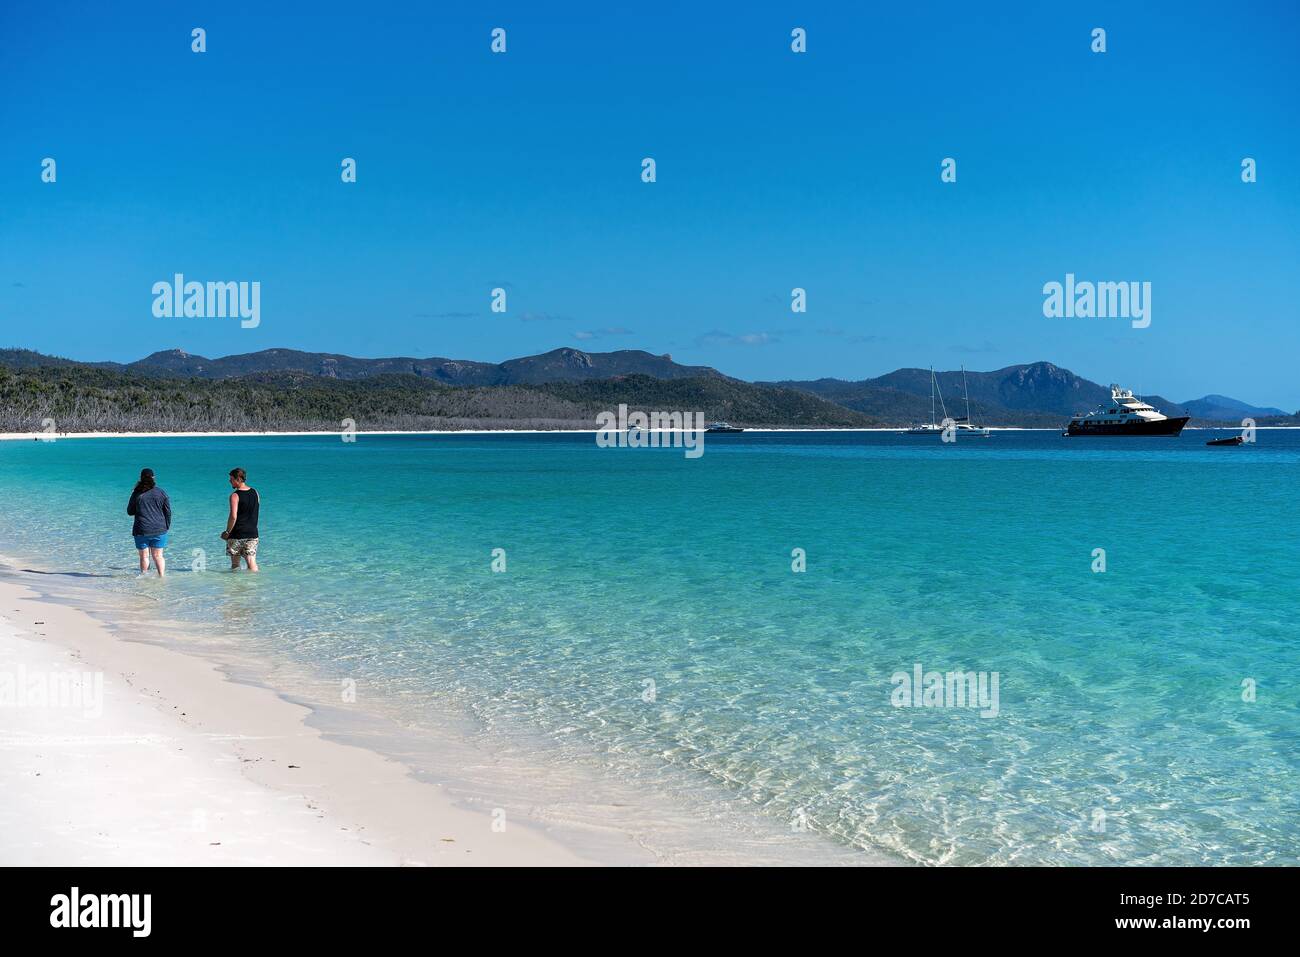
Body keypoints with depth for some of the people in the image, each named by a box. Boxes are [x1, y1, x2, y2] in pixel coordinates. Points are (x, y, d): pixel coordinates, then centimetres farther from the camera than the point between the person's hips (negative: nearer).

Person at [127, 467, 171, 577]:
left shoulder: (137, 493, -4)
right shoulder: (161, 493, 0)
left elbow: (130, 511, 4)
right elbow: (168, 512, 4)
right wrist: (167, 527, 14)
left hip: (142, 531, -1)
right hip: (159, 530, 1)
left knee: (144, 556, 7)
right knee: (158, 556, 6)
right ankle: (162, 576, -4)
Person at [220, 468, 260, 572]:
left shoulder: (235, 495, -13)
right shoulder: (255, 493, 6)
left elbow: (233, 517, -21)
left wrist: (227, 532, -10)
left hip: (237, 535, -4)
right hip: (252, 534, 5)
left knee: (235, 563, 8)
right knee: (252, 562, 1)